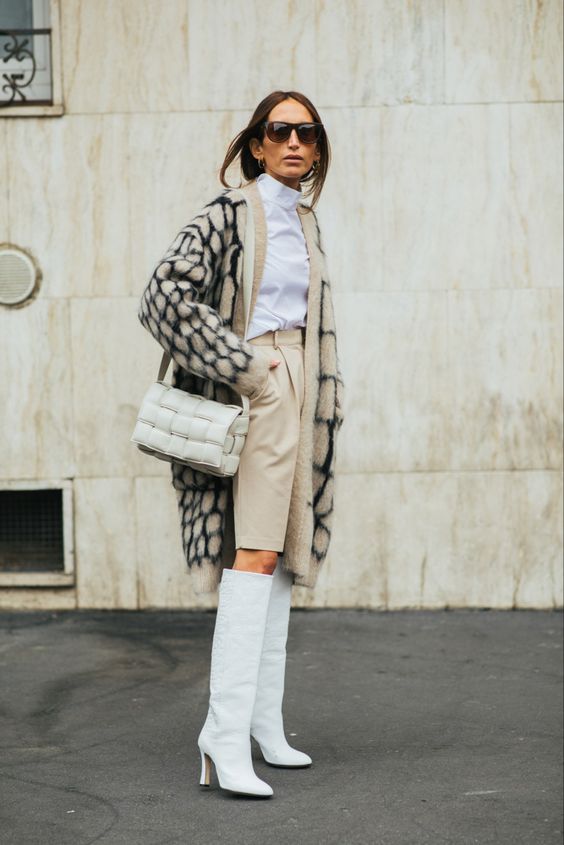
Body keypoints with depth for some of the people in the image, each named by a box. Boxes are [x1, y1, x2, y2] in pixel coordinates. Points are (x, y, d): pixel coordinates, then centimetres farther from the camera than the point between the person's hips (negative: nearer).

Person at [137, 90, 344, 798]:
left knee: (283, 555, 9)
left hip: (297, 388, 9)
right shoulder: (229, 214, -8)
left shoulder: (304, 220, 17)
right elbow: (165, 294, -18)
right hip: (256, 393, -9)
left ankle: (265, 725, 15)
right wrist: (242, 366, -18)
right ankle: (226, 737, -19)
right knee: (254, 554, -17)